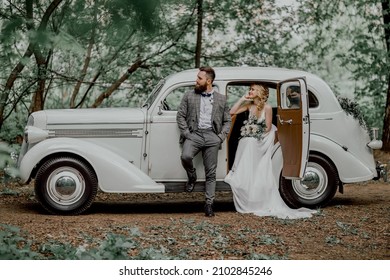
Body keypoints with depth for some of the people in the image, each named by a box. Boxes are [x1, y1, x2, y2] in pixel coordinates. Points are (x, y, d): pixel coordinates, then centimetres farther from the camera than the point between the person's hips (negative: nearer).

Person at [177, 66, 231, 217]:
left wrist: (222, 136, 0)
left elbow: (227, 121, 15)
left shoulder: (221, 99, 13)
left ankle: (209, 203, 8)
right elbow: (180, 116, 8)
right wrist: (186, 133, -5)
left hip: (212, 136, 1)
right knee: (186, 156, -30)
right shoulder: (189, 96, 10)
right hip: (194, 134, -1)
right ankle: (192, 177, 2)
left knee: (211, 172, 0)